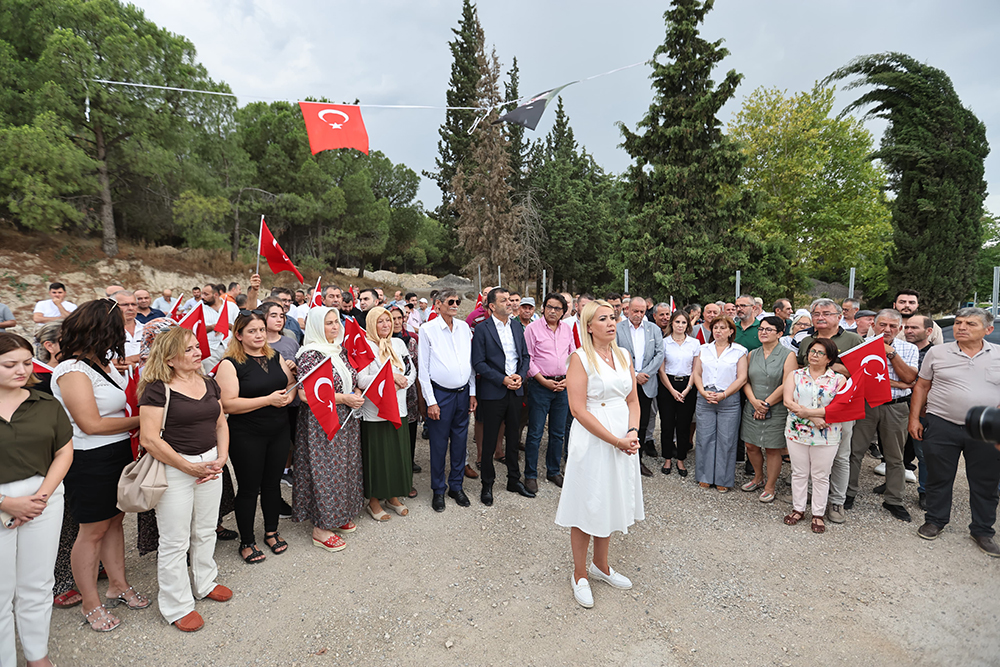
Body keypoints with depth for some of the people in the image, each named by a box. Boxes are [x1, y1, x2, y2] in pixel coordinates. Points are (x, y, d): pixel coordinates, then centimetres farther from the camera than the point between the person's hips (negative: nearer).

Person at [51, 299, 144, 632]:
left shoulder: (103, 363, 6)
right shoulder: (73, 371, -20)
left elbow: (123, 397, 14)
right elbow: (92, 424, -21)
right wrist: (140, 420, -14)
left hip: (118, 454, 8)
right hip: (91, 461, -8)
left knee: (114, 520, 19)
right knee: (93, 530, 7)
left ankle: (118, 585, 35)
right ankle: (91, 605, 24)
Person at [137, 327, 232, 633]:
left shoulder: (209, 383, 7)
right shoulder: (158, 390, -13)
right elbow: (149, 438, -18)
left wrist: (221, 458, -2)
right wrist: (189, 467, -17)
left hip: (210, 465, 6)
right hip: (174, 468, -6)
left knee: (205, 531, 19)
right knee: (175, 541, 6)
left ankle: (205, 583, 39)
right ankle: (177, 605, 23)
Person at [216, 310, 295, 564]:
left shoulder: (275, 357, 7)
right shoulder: (230, 364, -11)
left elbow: (291, 384, 16)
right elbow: (228, 404, -18)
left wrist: (289, 395, -7)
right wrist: (268, 400, -22)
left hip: (278, 431, 5)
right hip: (247, 436, -5)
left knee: (273, 483, 16)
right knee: (249, 488, 7)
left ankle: (272, 531, 35)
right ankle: (247, 542, 25)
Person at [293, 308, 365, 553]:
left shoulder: (340, 350, 9)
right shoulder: (310, 354, -15)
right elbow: (305, 394, -20)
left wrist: (356, 395, 1)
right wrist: (343, 398, -20)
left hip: (346, 420, 8)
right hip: (321, 422, -8)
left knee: (343, 466, 14)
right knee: (324, 470, 0)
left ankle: (338, 517, 31)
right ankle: (320, 529, 14)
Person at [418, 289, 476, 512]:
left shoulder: (464, 327, 7)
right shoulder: (428, 329, -6)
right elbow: (423, 368, -6)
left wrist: (472, 392, 8)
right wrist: (430, 401, -9)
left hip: (463, 393, 4)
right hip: (440, 394, -4)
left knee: (460, 441, 12)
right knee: (439, 444, 5)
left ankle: (456, 486, 28)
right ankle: (438, 490, 22)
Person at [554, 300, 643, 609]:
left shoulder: (623, 355, 7)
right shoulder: (580, 358, -12)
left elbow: (633, 400, 11)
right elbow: (579, 410, -18)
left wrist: (633, 433, -7)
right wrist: (616, 440, -18)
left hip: (623, 441, 6)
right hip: (591, 441, -6)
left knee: (611, 503, 19)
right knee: (587, 506, 6)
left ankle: (600, 566, 39)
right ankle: (580, 575, 26)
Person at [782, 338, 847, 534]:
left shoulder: (838, 379, 0)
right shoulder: (795, 375, 4)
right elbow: (788, 401, -7)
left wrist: (808, 411, -19)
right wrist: (813, 417, -17)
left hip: (826, 435, -1)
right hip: (797, 431, 1)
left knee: (821, 476, 9)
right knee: (799, 473, 11)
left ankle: (818, 514, 23)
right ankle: (798, 509, 26)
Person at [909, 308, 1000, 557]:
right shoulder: (937, 352, 1)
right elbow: (922, 386, 6)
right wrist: (914, 418, 2)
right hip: (942, 425, -1)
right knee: (939, 477, 10)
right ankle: (935, 520, 27)